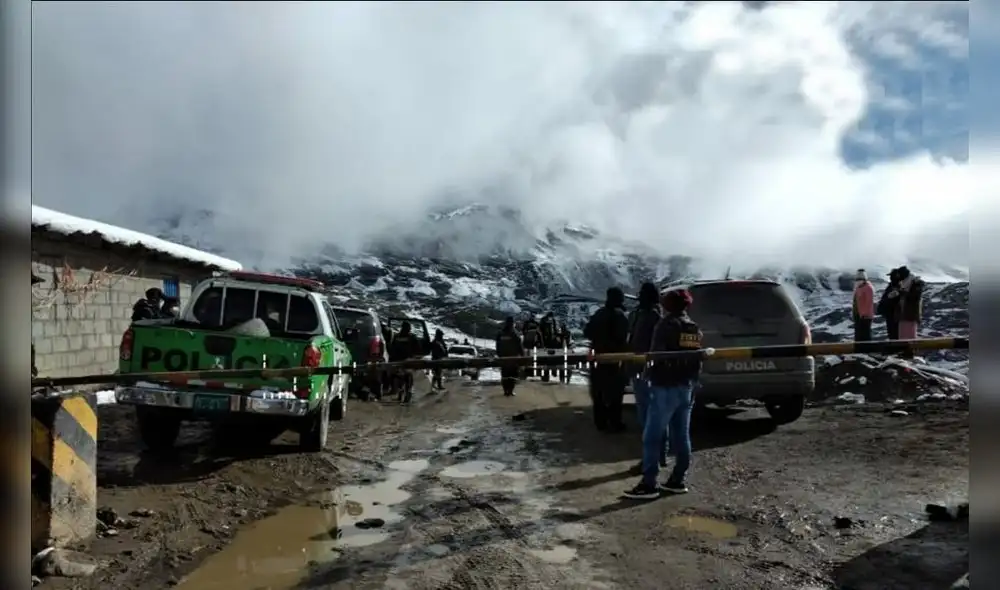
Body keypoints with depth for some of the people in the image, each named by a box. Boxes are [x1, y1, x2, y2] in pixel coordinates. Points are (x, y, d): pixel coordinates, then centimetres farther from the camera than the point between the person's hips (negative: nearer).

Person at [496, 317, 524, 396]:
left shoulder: (500, 334, 5)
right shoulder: (515, 333, -11)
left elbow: (498, 346, 12)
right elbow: (520, 345, -8)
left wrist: (499, 354, 21)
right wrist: (522, 354, 2)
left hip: (503, 357, 4)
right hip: (513, 357, -4)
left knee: (504, 374, 11)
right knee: (513, 374, 1)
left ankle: (506, 390, 10)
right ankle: (510, 391, -6)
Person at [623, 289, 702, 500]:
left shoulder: (666, 325, -11)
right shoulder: (695, 329, 14)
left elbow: (656, 355, -17)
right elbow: (699, 360, 16)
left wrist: (648, 372, -1)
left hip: (666, 387, -8)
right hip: (686, 388, 8)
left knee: (652, 437, -6)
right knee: (681, 436, 12)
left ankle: (648, 484, -6)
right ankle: (678, 481, 17)